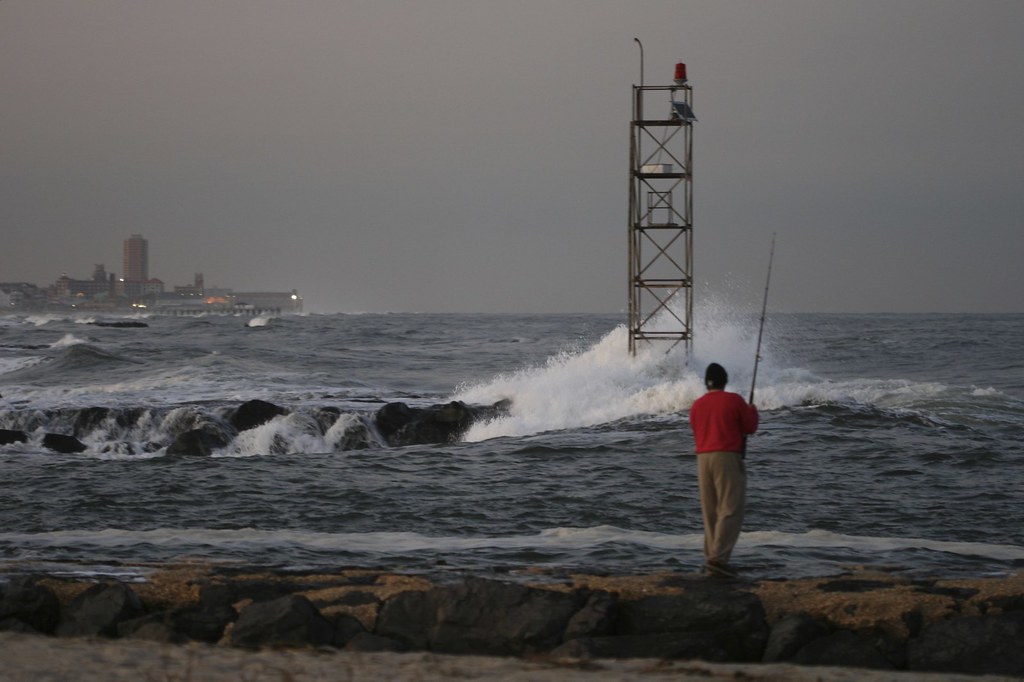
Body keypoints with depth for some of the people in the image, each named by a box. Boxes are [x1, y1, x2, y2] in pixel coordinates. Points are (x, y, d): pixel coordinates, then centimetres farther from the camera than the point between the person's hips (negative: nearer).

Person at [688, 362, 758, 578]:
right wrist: (752, 410, 21)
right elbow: (750, 427, 1)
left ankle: (712, 559, 13)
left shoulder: (697, 405, 10)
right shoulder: (734, 400, -5)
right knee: (730, 511, -7)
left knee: (710, 512, 12)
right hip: (727, 457, -6)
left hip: (703, 458, 6)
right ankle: (717, 559, -19)